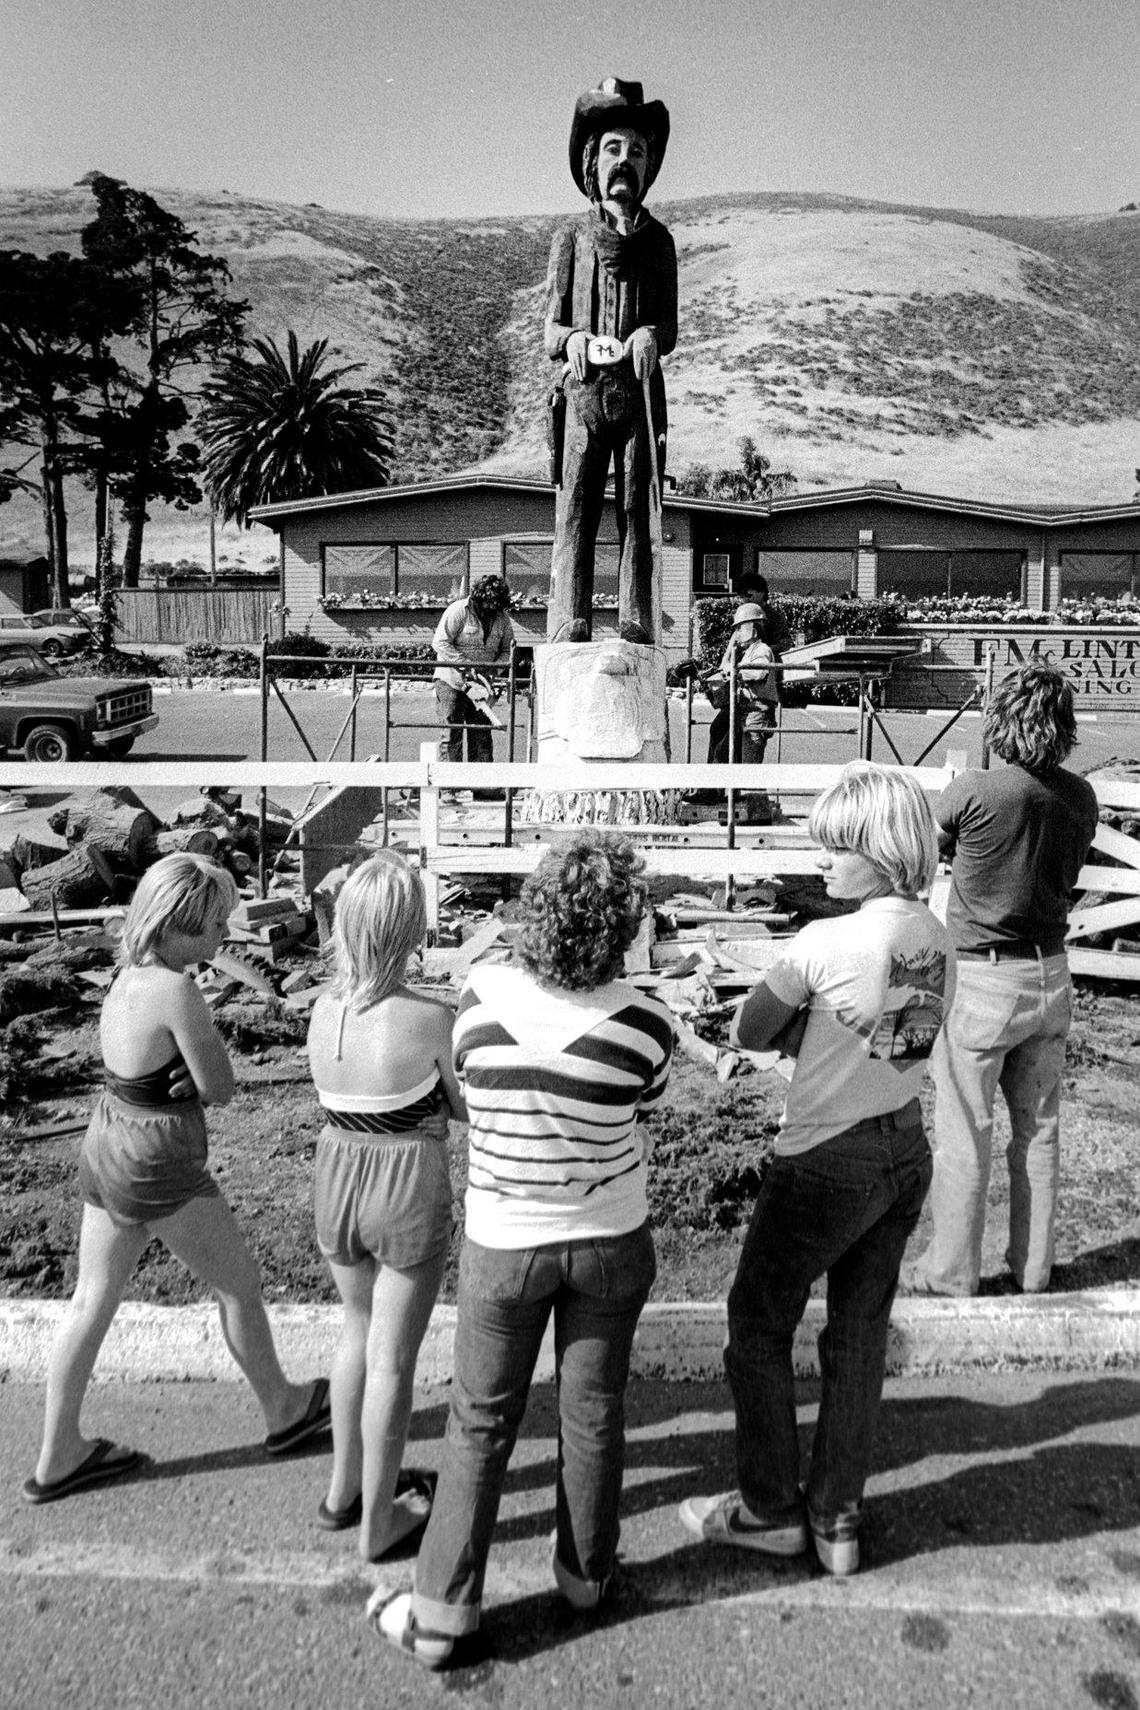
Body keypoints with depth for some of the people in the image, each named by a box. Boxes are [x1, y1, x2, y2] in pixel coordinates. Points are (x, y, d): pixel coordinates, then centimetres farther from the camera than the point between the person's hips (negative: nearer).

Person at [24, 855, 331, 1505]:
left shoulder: (132, 971, 1)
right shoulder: (177, 992, -26)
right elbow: (223, 1088, -15)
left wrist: (193, 1073, -13)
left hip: (107, 1146, 8)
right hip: (161, 1169, -8)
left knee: (93, 1302, 17)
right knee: (241, 1282, 13)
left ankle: (58, 1457, 30)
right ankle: (284, 1410, 33)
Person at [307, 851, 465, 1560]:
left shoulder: (323, 1007, -7)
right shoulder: (432, 1019, -23)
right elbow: (469, 1109, -8)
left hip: (337, 1181, 5)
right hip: (411, 1193, -5)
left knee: (361, 1332, 28)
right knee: (393, 1360, 13)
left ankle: (343, 1490, 43)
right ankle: (378, 1521, 31)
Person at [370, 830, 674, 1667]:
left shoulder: (481, 994, -19)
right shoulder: (645, 1023, -22)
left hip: (504, 1241, 0)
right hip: (612, 1238, 0)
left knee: (481, 1423, 15)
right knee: (594, 1410, 20)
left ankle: (442, 1612, 23)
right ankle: (586, 1571, 40)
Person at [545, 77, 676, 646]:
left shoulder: (657, 240, 14)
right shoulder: (571, 238, 10)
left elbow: (669, 327, 10)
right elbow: (551, 328, 7)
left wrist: (650, 336, -13)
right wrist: (573, 339, -15)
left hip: (639, 390, 1)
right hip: (583, 389, -1)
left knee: (637, 514, -1)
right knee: (574, 513, -6)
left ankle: (637, 632, 1)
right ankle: (567, 632, -5)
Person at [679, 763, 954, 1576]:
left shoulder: (827, 942, -22)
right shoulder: (939, 940, -1)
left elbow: (749, 1033, -12)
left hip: (826, 1164, -7)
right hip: (907, 1153, 7)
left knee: (759, 1326, 13)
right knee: (860, 1334, 18)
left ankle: (770, 1509, 27)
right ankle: (838, 1520, 31)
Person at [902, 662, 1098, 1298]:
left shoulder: (972, 791, -19)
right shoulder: (1081, 796, -3)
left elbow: (934, 845, 0)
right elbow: (1063, 877, 9)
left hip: (981, 981, -5)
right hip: (1051, 974, 5)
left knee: (966, 1137, 7)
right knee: (1040, 1129, 17)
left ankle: (952, 1274, 19)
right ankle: (1034, 1268, 30)